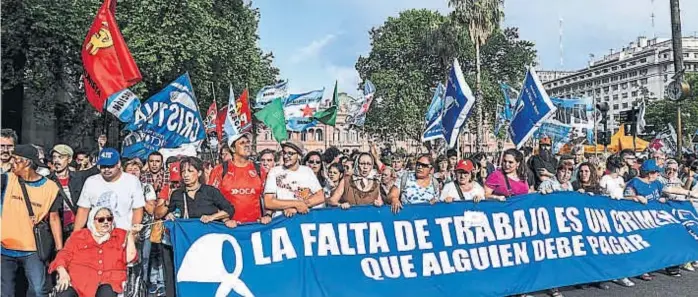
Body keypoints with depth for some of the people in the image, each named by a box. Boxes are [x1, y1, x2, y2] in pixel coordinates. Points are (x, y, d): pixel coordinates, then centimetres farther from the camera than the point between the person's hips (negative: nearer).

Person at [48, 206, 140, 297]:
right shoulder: (78, 236, 19)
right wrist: (63, 273, -11)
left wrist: (130, 234, 2)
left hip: (108, 280, -1)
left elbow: (129, 258, 6)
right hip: (80, 279, 1)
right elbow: (64, 256, 8)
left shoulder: (120, 235, 17)